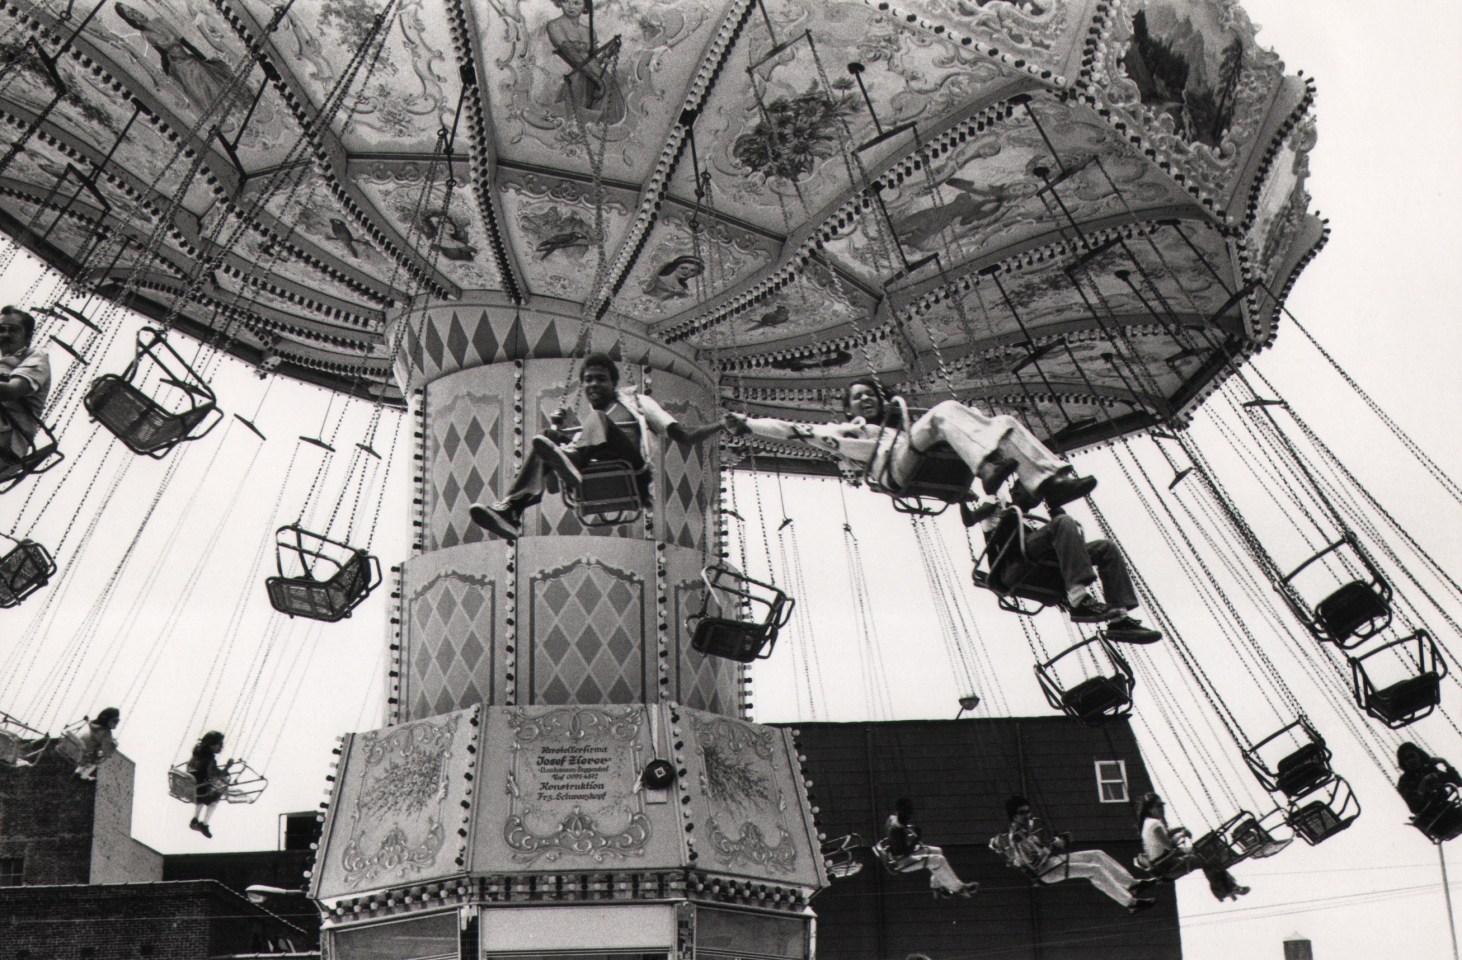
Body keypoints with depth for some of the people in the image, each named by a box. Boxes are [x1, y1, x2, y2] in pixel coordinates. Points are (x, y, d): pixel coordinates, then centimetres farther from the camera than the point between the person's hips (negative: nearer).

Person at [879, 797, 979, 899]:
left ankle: (936, 886, 18)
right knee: (938, 860, -18)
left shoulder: (893, 818, 2)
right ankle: (958, 888, -11)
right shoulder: (896, 828, -29)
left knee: (937, 851, 16)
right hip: (898, 863, -11)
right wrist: (916, 838, -22)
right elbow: (905, 852, -28)